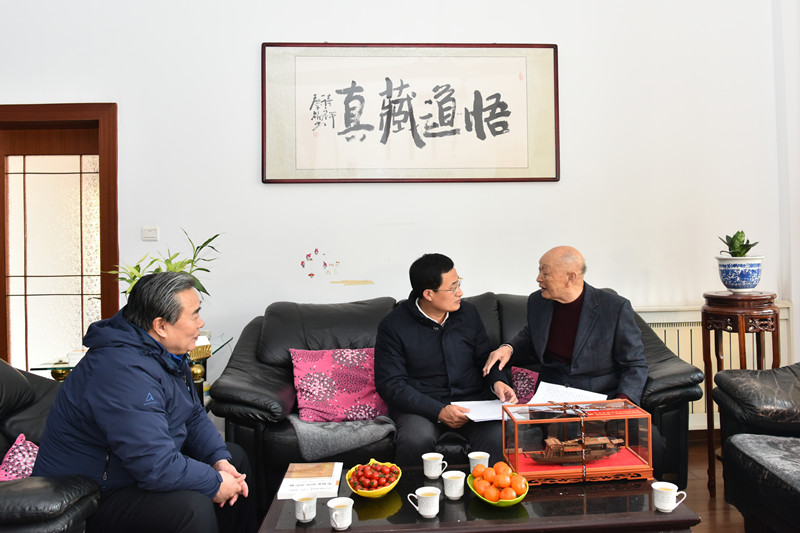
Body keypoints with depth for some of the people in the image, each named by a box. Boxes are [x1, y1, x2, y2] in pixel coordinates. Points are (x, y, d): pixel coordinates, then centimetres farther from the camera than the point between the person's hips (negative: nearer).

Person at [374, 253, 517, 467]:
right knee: (417, 440, -34)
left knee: (500, 438, -26)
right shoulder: (394, 325, -7)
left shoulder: (468, 313, 7)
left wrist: (497, 382, -6)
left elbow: (484, 357, 17)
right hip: (420, 406, -2)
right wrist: (438, 411, -21)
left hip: (472, 401, 3)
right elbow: (390, 384, -11)